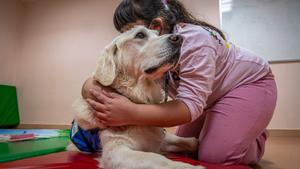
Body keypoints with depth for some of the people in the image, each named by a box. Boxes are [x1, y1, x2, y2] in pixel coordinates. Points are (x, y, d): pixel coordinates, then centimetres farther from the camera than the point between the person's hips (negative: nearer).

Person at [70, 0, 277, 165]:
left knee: (215, 156, -22)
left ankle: (257, 139, 11)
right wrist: (92, 83, -39)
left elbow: (191, 103, -41)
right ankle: (248, 131, 24)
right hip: (210, 96, 7)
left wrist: (131, 113, -51)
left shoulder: (192, 38, -35)